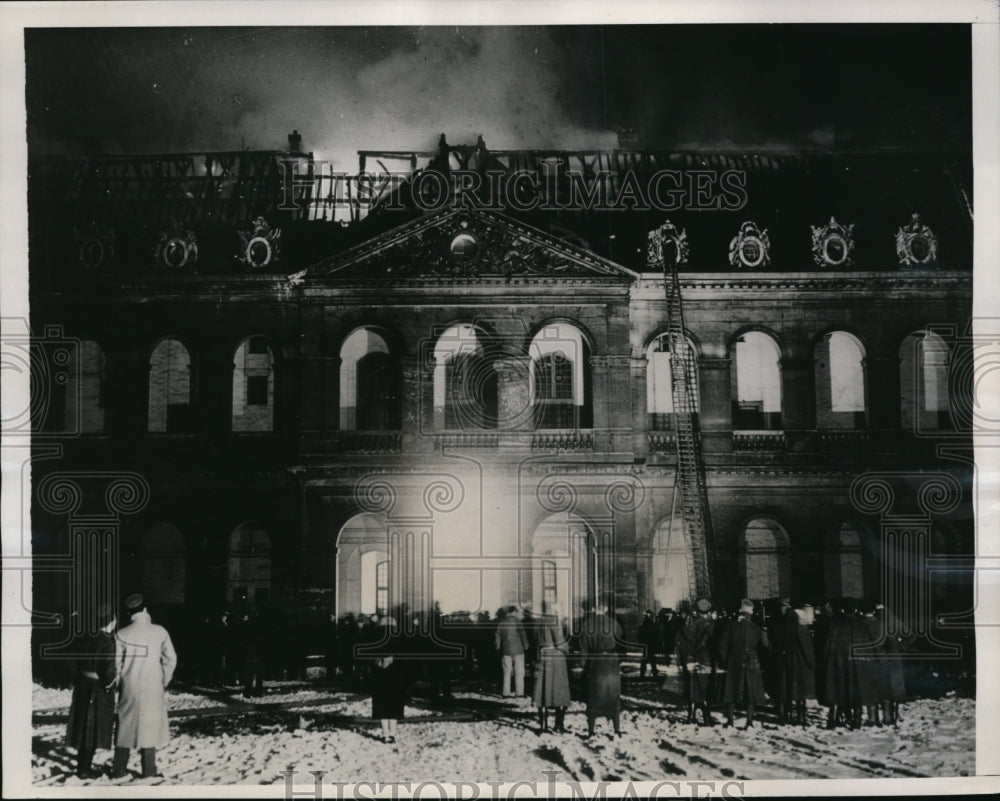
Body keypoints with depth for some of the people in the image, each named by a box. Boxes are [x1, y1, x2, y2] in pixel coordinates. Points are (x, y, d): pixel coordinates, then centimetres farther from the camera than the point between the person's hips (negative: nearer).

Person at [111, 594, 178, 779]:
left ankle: (119, 769, 17)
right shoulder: (159, 632, -8)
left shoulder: (122, 635, -7)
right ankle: (148, 769, 9)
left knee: (126, 726, 12)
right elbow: (170, 659, -4)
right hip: (153, 688, -1)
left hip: (129, 688, 1)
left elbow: (116, 664, -2)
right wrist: (164, 681, 9)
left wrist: (118, 684, 14)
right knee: (149, 726, 7)